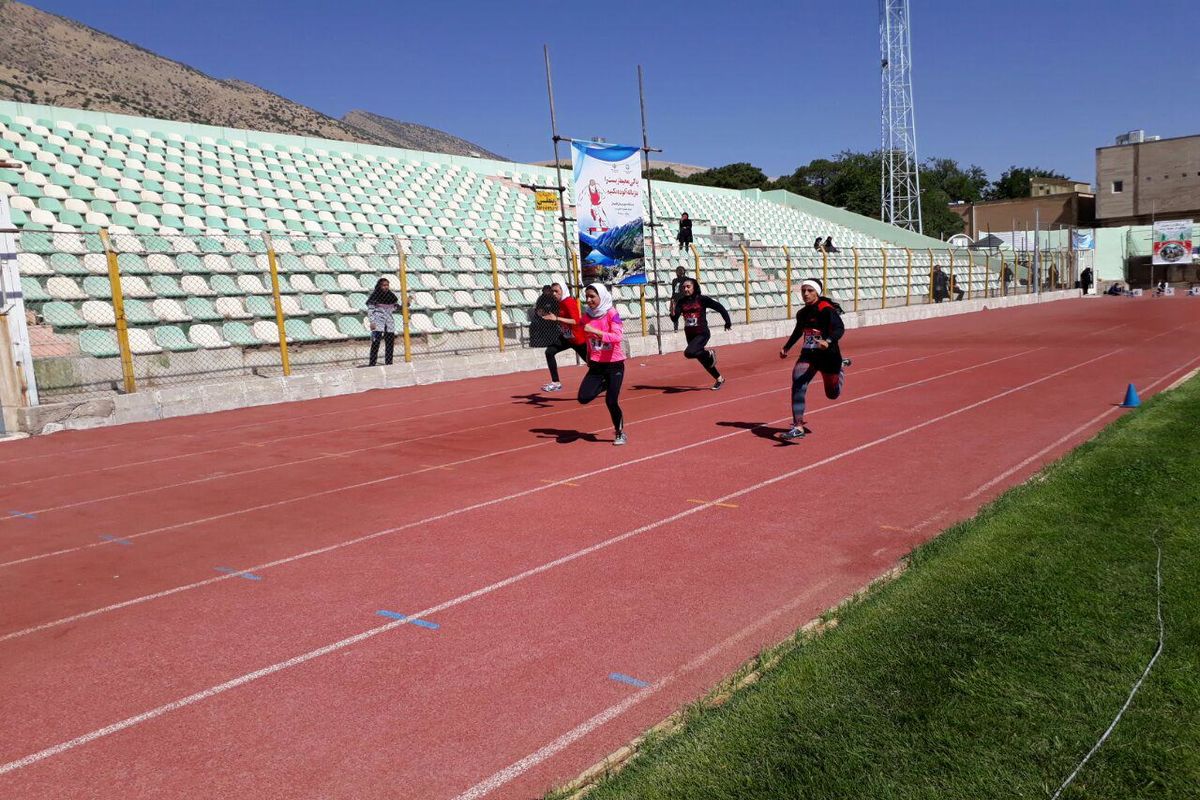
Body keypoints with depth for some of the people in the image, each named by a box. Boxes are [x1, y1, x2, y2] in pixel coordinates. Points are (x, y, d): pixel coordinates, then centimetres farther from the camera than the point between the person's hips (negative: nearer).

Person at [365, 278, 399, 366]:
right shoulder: (375, 295, -5)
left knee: (390, 344, 6)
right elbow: (370, 309, -6)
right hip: (378, 322, -5)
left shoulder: (392, 295, 8)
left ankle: (389, 364, 15)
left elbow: (397, 307, 16)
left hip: (390, 322, 5)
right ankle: (372, 364, -9)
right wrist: (371, 322, -14)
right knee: (376, 342, -11)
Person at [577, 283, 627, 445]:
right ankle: (605, 385, 19)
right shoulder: (587, 316, 3)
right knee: (583, 398, -13)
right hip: (596, 365, 5)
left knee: (611, 401, -9)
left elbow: (618, 337, -27)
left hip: (614, 364, -5)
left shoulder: (612, 314, -13)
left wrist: (595, 331, -33)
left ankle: (620, 432, 17)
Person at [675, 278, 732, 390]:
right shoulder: (682, 302, 3)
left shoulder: (702, 299, -9)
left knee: (689, 353, -29)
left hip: (702, 334, -6)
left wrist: (728, 321, 3)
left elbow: (719, 307, -2)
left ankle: (709, 354, 0)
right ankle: (719, 379, 36)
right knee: (703, 360, 16)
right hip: (689, 335, 6)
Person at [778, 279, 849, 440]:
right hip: (808, 355, 4)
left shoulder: (827, 310, -16)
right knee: (797, 386, -21)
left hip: (828, 356, -4)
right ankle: (798, 427, -19)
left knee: (832, 394, 14)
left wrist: (828, 341, -47)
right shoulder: (802, 313, 4)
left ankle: (842, 367, 46)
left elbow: (839, 328, -29)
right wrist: (786, 348, 26)